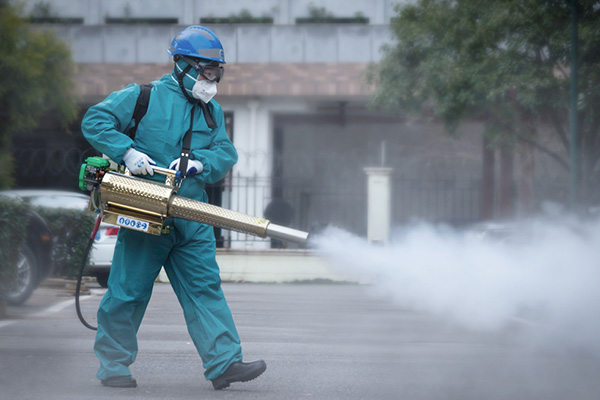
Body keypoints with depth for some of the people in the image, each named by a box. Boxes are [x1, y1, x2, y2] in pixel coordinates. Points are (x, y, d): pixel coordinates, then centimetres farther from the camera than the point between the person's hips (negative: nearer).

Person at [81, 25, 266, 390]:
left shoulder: (212, 112, 15)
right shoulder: (144, 97, -2)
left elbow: (226, 153, 6)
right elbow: (95, 121, -5)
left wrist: (199, 162, -15)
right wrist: (127, 152, -18)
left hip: (192, 217, 5)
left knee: (204, 288, -1)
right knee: (130, 290, 0)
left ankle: (224, 363, -4)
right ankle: (113, 365, 13)